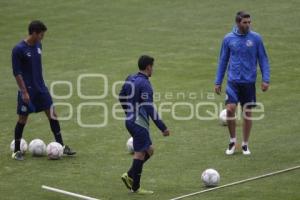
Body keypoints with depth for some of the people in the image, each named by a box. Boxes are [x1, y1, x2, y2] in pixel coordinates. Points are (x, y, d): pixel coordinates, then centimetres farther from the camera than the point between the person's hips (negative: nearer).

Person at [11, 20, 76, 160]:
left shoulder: (38, 45, 6)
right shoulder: (19, 49, -16)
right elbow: (17, 72, -16)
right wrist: (24, 92, -18)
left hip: (41, 88, 6)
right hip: (27, 90, -6)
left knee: (52, 114, 3)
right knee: (23, 118, 1)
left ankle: (61, 146, 10)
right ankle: (16, 151, 14)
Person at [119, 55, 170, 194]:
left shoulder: (130, 79, 8)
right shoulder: (144, 84, -18)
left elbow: (121, 97, 20)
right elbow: (149, 108, -22)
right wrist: (162, 128, -19)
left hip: (130, 121, 9)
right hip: (139, 123, -9)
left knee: (149, 150, 16)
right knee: (140, 153, -1)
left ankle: (130, 176, 13)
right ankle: (135, 187, 5)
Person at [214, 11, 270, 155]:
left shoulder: (256, 38, -2)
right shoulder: (228, 39, 0)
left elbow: (263, 60, 3)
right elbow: (223, 61, 8)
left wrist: (266, 79, -5)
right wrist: (218, 82, 8)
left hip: (249, 81, 0)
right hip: (233, 81, 0)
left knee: (247, 112, 4)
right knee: (230, 109, -11)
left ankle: (245, 144, 18)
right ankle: (232, 140, 10)